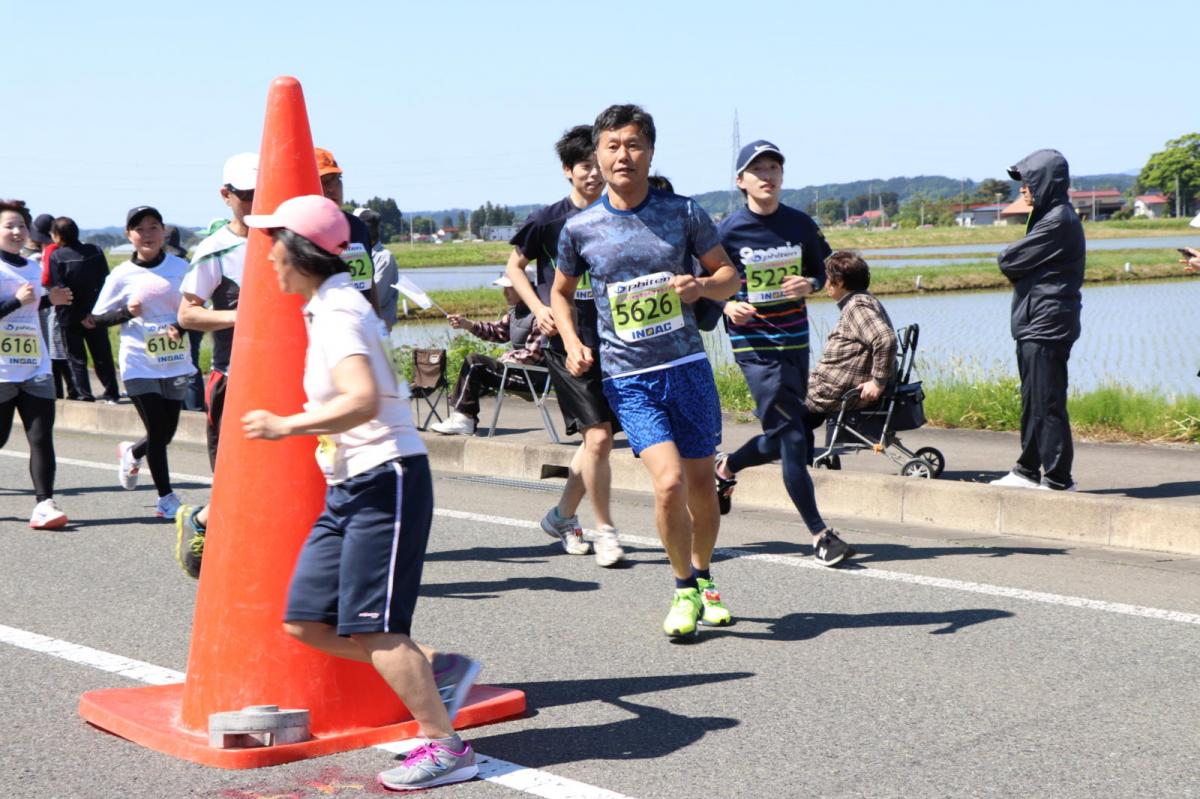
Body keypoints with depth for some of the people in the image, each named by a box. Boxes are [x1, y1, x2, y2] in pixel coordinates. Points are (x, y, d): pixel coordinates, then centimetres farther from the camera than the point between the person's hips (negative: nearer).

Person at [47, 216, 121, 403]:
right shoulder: (95, 251, -1)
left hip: (70, 317, -3)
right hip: (96, 315, 3)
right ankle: (112, 394, 15)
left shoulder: (56, 257, -12)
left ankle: (84, 395, 4)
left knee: (76, 358, 7)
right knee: (102, 356, 13)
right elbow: (106, 280, 2)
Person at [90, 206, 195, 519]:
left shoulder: (180, 267, 1)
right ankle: (166, 498, 13)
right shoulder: (122, 275, -2)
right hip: (140, 364, -2)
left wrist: (180, 326, -13)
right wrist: (127, 312, -15)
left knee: (167, 433, 8)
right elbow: (97, 319, 2)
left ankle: (131, 453, 42)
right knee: (158, 433, -4)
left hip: (175, 363, 2)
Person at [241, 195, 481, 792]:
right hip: (348, 490, 10)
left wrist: (288, 426, -32)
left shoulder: (337, 313, -16)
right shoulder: (325, 308, 14)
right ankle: (438, 671, 13)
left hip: (386, 480, -10)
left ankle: (445, 746, -1)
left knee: (370, 628, -10)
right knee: (306, 622, 7)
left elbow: (364, 400, -31)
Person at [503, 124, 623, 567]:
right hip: (567, 340, -4)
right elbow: (514, 268, 7)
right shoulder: (549, 219, -4)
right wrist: (539, 309, -7)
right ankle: (604, 530, 2)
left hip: (612, 340, 4)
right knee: (597, 435, -13)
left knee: (598, 439, 10)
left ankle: (562, 515, 31)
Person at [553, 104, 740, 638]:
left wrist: (701, 286, -14)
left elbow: (729, 275, 9)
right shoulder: (580, 229, 1)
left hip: (688, 367, 2)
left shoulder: (684, 213, 1)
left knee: (701, 484, 9)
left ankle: (703, 578, 36)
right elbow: (561, 293, 16)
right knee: (669, 481, -17)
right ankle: (684, 589, 6)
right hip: (627, 379, -2)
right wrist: (572, 342, -1)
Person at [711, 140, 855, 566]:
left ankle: (726, 468, 45)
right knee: (792, 437, -10)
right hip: (753, 344, -5)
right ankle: (820, 534, -4)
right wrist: (728, 306, -21)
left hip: (795, 340, 5)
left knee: (779, 440, 14)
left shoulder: (801, 224, 3)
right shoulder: (728, 231, -7)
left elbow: (819, 271, 14)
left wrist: (808, 285, -8)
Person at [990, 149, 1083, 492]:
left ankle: (1058, 479, -3)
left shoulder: (1058, 221, -15)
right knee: (1032, 400, 15)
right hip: (1035, 322, 10)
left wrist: (1008, 258, 4)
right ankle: (1028, 471, 24)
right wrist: (1015, 261, -4)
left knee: (1046, 403, -7)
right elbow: (1018, 264, 16)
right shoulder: (1049, 217, 17)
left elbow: (1010, 261, -15)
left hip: (1046, 325, -10)